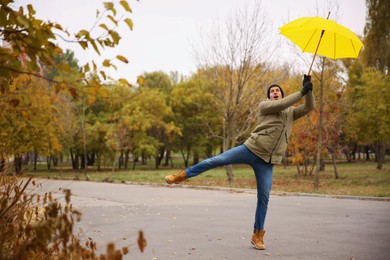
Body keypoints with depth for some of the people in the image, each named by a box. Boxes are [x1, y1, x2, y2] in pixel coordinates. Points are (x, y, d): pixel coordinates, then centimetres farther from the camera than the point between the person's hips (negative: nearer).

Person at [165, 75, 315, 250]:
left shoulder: (291, 112, 18)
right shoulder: (264, 105, 6)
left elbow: (309, 107, 7)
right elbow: (280, 104, -12)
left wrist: (309, 91, -6)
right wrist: (302, 92, -13)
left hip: (266, 161, 3)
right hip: (251, 149, -3)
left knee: (264, 198, 2)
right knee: (217, 160, -12)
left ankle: (257, 235, 12)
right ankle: (182, 176, 1)